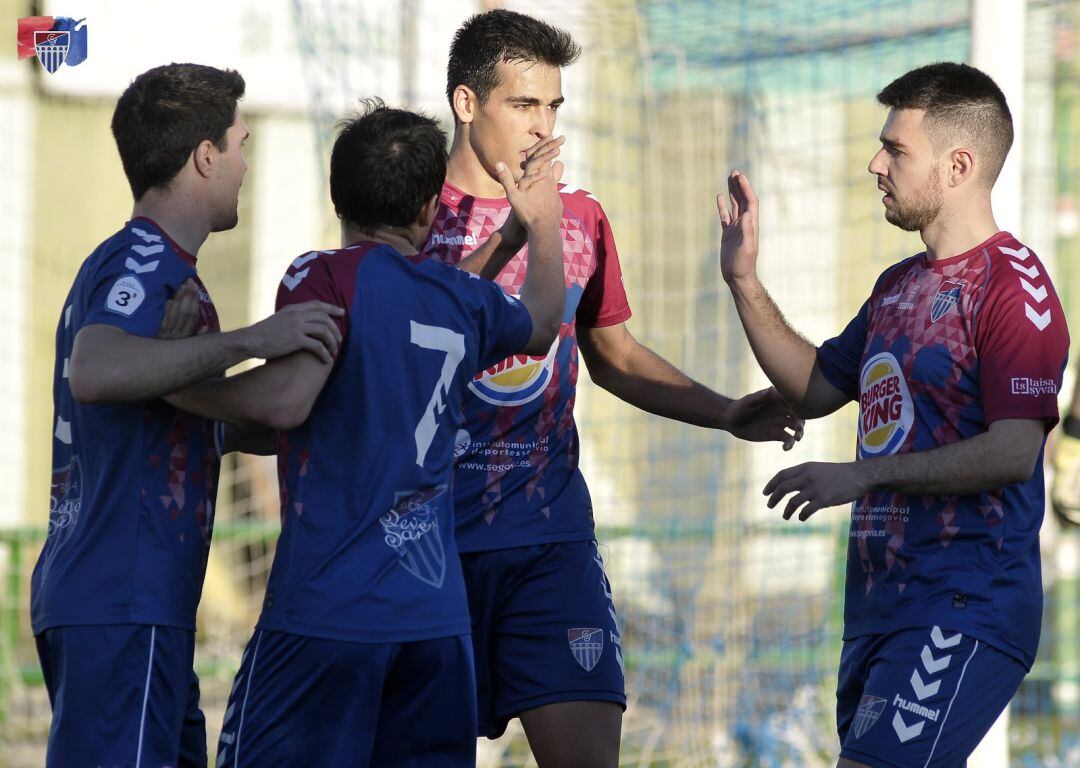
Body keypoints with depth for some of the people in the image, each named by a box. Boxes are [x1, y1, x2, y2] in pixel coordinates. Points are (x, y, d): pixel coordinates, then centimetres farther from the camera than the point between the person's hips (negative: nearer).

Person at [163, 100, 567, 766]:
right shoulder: (465, 301, 12)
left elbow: (286, 401, -19)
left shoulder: (326, 276, -6)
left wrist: (178, 386, -6)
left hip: (327, 613, -5)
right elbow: (541, 323, 34)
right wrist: (543, 223, 47)